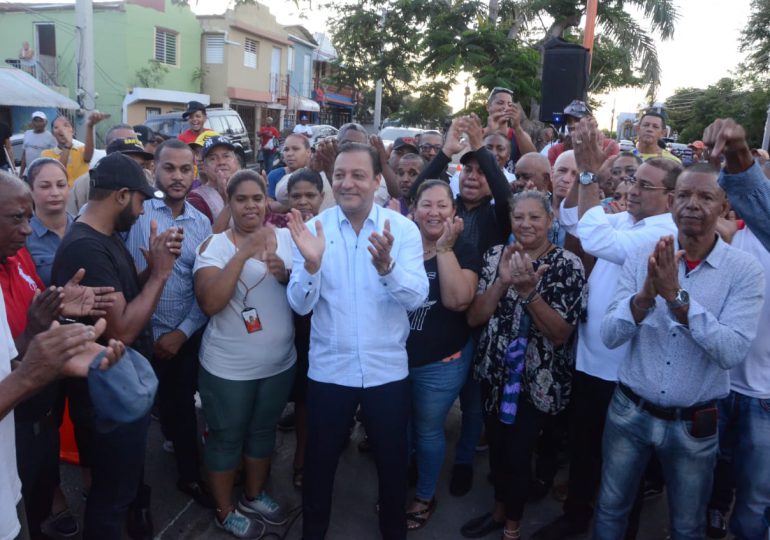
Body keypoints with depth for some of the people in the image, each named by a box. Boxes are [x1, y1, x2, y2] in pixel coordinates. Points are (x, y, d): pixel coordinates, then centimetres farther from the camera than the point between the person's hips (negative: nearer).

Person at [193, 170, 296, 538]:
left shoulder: (286, 238, -1)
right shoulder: (214, 245, -12)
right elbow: (210, 303, -25)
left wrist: (287, 275, -20)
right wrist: (244, 253, -30)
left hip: (279, 363, 4)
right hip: (228, 367, -4)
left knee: (263, 432, 22)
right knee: (226, 438, 13)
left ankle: (254, 496, 45)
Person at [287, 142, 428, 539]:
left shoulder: (403, 228, -7)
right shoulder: (313, 229, -6)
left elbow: (416, 297, -17)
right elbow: (300, 304, -12)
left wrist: (387, 266, -36)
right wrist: (311, 262, -31)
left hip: (388, 369, 0)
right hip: (328, 368, 1)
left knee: (392, 459, 18)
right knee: (320, 459, 17)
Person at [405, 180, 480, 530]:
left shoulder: (463, 252, -6)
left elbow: (458, 300, -23)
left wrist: (445, 248, -22)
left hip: (440, 363, -3)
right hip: (395, 356, 3)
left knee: (427, 430, 12)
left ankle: (425, 498, 35)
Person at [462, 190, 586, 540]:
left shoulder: (567, 264, -11)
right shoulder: (496, 255, 0)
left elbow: (561, 334, -16)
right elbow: (473, 317, -6)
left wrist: (529, 290, -28)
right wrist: (502, 282, -20)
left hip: (539, 380, -3)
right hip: (494, 373, 4)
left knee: (518, 451, 1)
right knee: (496, 445, 16)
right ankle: (499, 510, 42)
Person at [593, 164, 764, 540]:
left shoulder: (744, 269, -11)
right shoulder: (641, 258, -6)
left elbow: (733, 352, -22)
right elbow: (609, 335, -12)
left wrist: (676, 297, -30)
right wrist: (647, 294, -29)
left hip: (693, 424, -1)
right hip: (629, 412, 2)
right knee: (610, 509, 19)